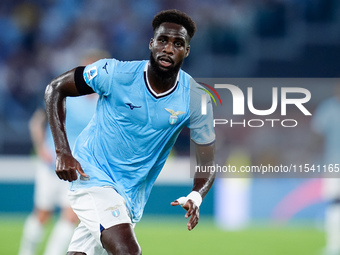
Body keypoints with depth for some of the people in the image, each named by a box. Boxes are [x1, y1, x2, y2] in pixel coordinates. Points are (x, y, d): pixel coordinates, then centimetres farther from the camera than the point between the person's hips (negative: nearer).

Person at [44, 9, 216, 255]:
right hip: (91, 173, -4)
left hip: (131, 196, 4)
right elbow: (55, 88, -4)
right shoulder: (116, 73, -16)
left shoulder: (195, 99, -9)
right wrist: (62, 152, -14)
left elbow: (207, 164, -4)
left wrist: (195, 198, -27)